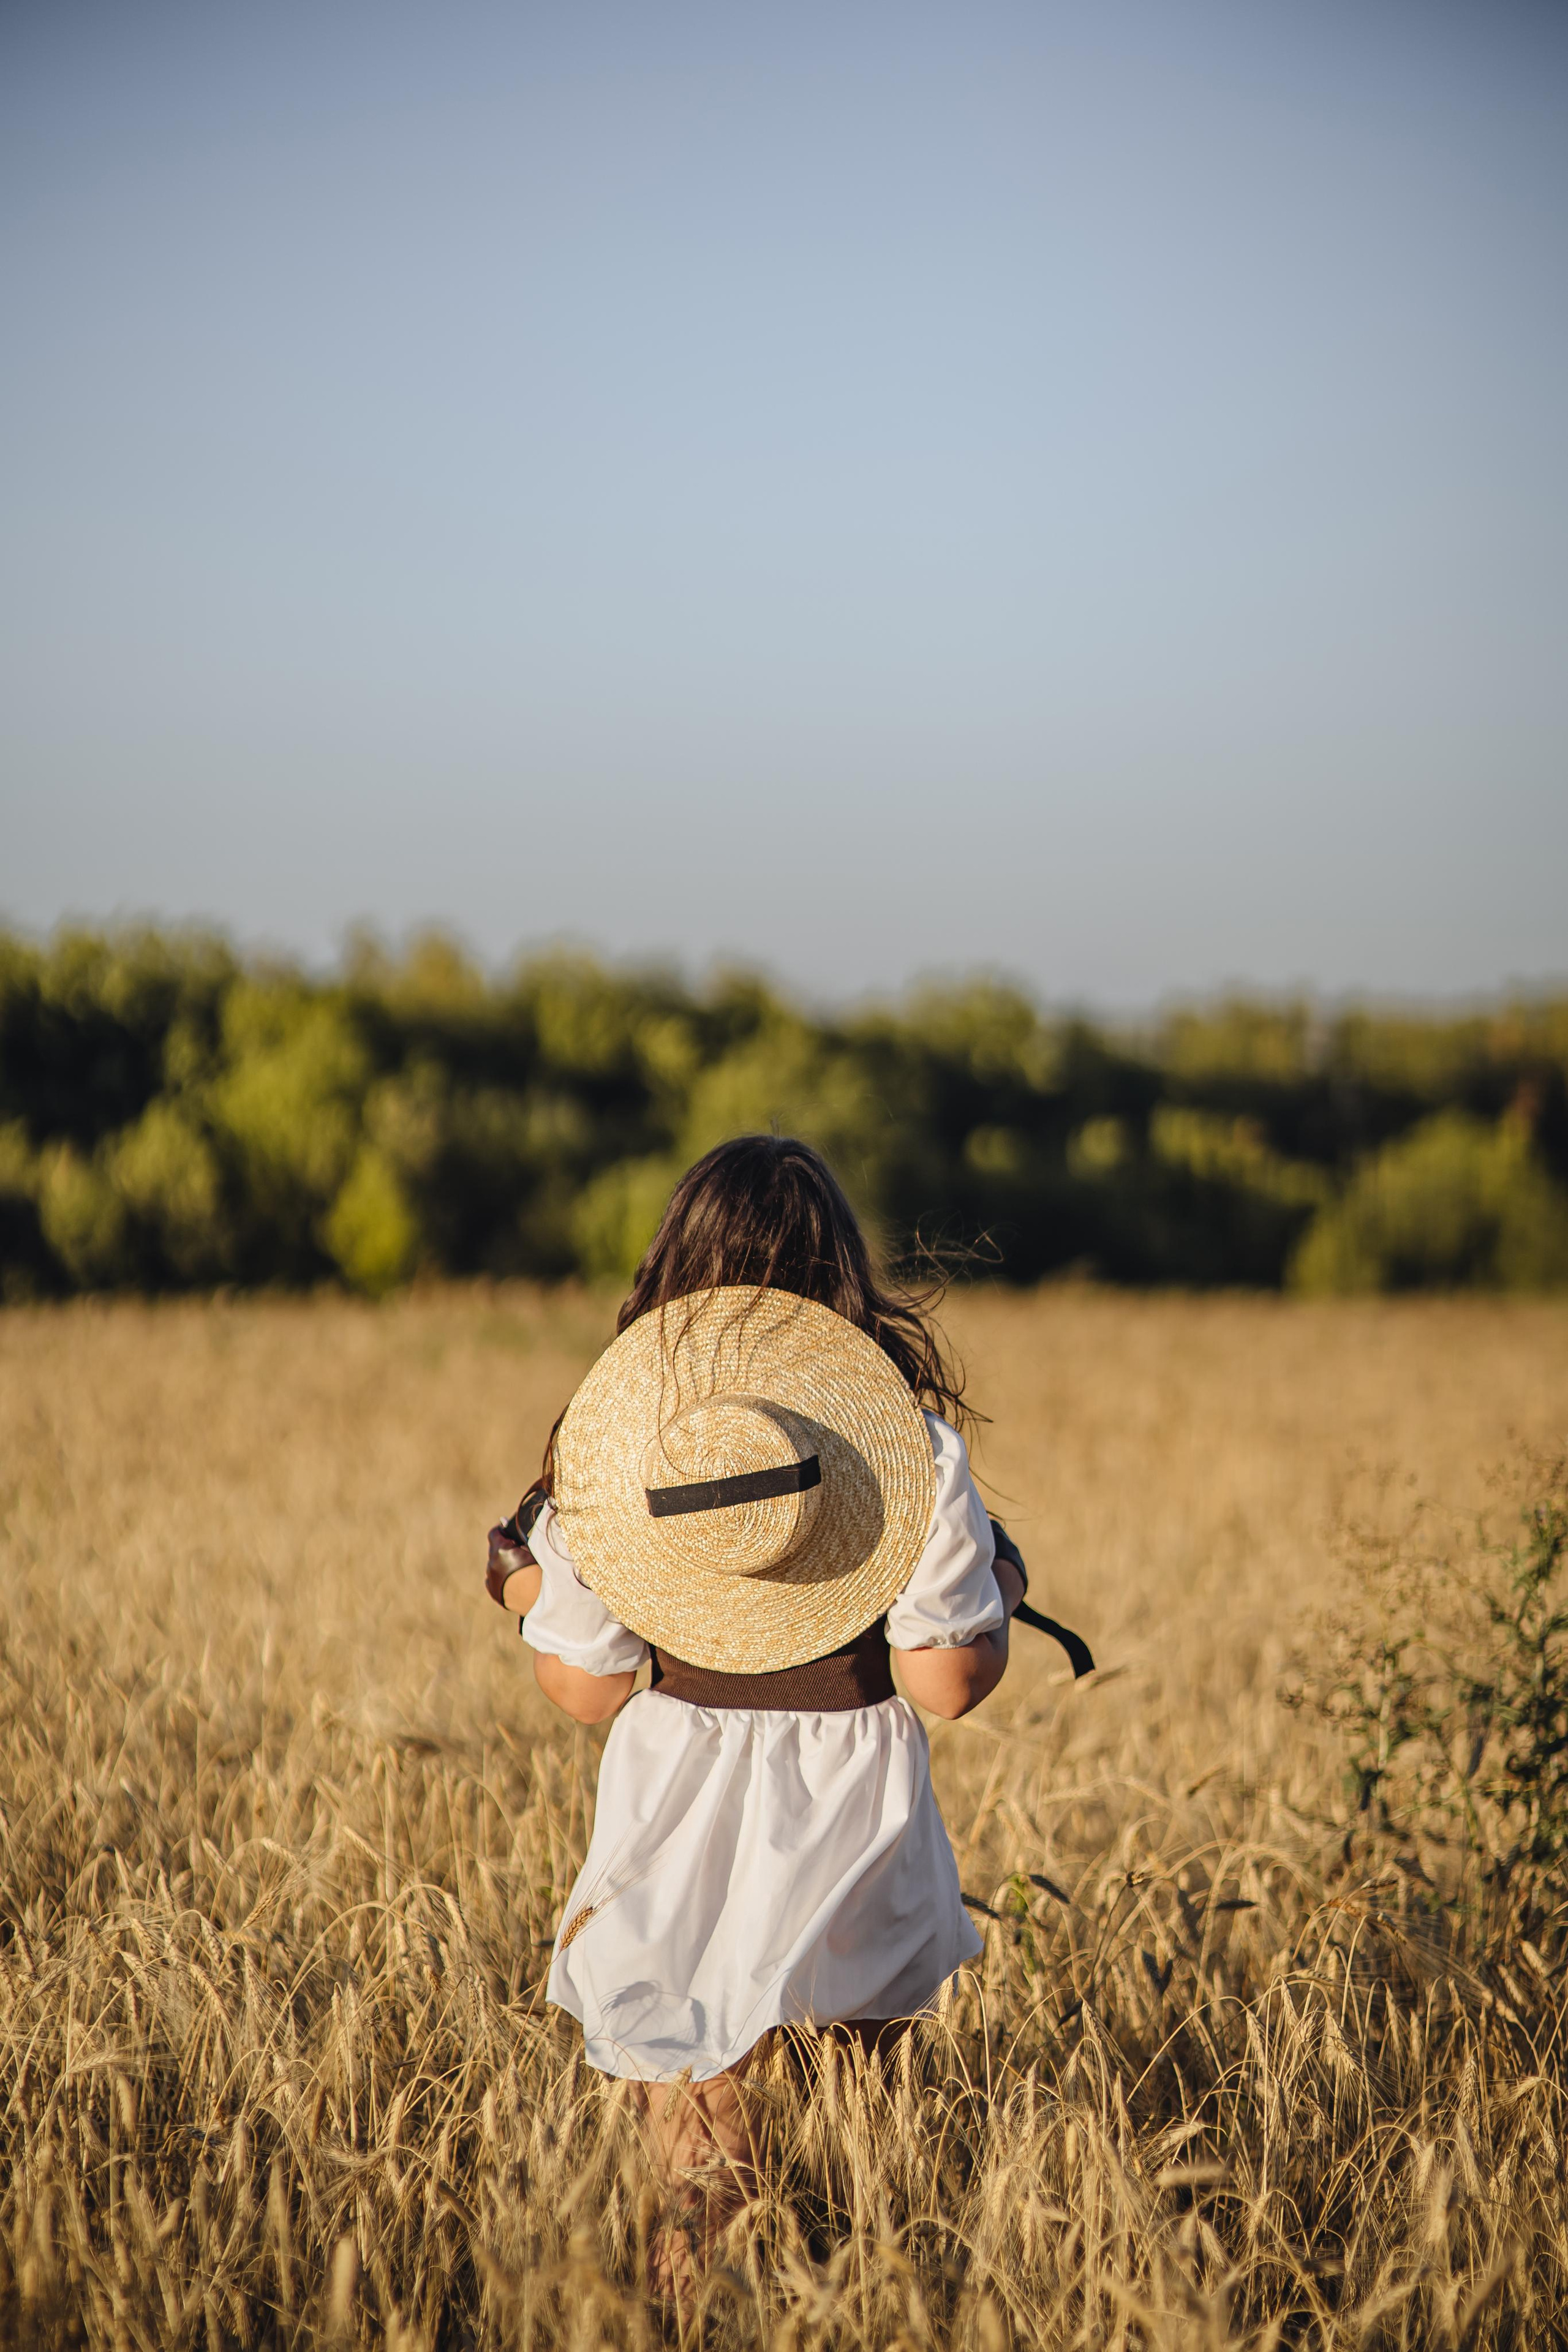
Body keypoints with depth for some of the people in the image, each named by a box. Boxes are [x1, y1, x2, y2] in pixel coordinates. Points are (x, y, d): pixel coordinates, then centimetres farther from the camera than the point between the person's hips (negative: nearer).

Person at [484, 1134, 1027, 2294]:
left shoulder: (608, 1432, -5)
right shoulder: (913, 1435, -8)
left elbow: (586, 1690, -1)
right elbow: (949, 1683, -8)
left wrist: (528, 1594, 18)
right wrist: (1005, 1598, 13)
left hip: (678, 1794, 1)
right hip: (849, 1801, -1)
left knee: (683, 2044, 14)